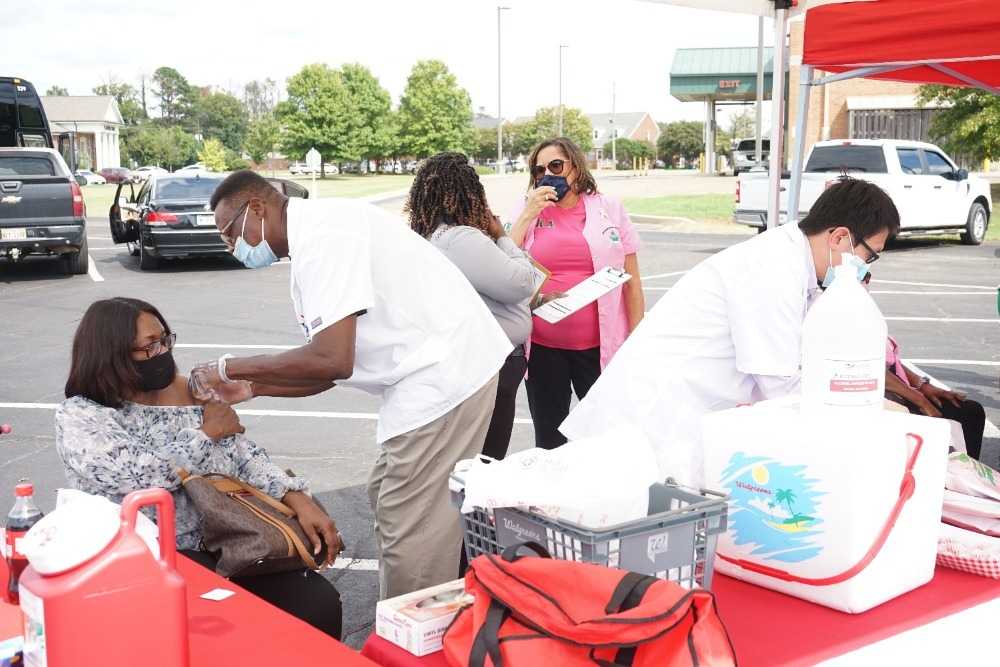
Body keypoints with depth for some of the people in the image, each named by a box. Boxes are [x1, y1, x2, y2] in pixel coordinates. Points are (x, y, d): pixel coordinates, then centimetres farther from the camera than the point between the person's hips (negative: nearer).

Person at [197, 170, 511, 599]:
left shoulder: (320, 233, -16)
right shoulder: (316, 234, 16)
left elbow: (332, 360, -24)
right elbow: (331, 366, 17)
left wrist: (230, 369, -12)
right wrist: (251, 387, 9)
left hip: (445, 372, -11)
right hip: (437, 370, 11)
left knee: (412, 535, -5)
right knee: (388, 499, 22)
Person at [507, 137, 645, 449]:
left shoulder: (609, 209, 3)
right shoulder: (527, 212, 7)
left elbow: (631, 281, 4)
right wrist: (529, 214, -8)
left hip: (599, 345, -1)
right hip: (542, 346, 2)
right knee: (549, 439, 12)